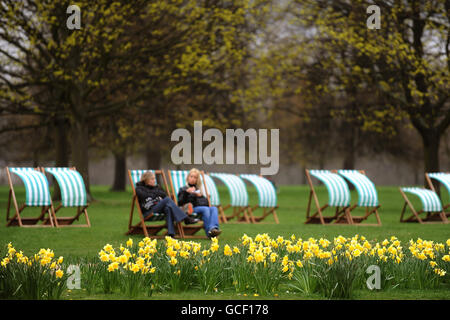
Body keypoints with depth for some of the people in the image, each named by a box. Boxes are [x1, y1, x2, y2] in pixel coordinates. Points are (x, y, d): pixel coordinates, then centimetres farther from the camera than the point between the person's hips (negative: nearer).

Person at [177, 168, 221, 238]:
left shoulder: (198, 190, 33)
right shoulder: (183, 189, 19)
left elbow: (206, 202, 24)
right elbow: (180, 203, 1)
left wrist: (200, 196, 4)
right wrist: (186, 192, -13)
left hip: (201, 206, 5)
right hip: (191, 209, -5)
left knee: (214, 208, -28)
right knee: (205, 209, -35)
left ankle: (214, 228, -52)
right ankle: (209, 232, -48)